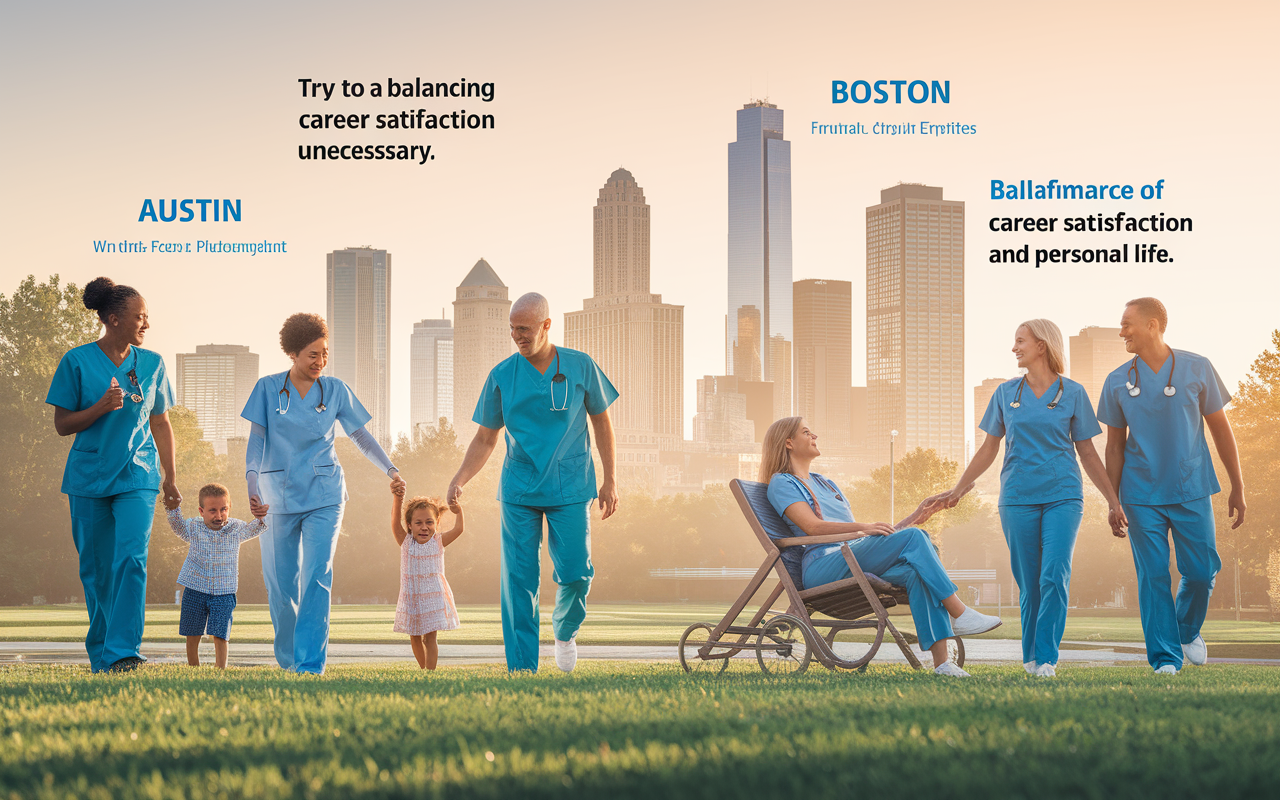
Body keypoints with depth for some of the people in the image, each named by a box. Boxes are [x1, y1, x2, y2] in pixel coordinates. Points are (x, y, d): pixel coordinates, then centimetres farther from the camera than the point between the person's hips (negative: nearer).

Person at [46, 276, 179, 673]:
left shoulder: (151, 363, 7)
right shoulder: (77, 361, -2)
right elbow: (62, 424, 0)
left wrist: (171, 477, 14)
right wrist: (101, 407, -16)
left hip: (137, 477, 1)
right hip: (89, 477, -1)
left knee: (132, 558, -17)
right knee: (96, 569, 5)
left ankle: (123, 652, -19)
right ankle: (100, 656, 19)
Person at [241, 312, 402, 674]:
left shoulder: (335, 390, 5)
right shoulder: (268, 388, 1)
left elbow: (361, 436, 9)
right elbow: (256, 440, -3)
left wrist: (390, 470, -5)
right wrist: (252, 485, -17)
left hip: (323, 496, 0)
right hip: (278, 496, 0)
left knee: (317, 577, -12)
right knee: (280, 584, 5)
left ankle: (310, 664, -15)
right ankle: (287, 659, 24)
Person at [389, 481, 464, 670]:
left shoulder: (438, 541, -2)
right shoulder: (406, 542, -5)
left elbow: (458, 529, -13)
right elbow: (396, 520, -21)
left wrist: (458, 512, -31)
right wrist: (397, 499, -39)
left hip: (433, 596, -2)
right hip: (411, 596, 2)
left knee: (430, 638, -6)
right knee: (415, 638, 12)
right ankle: (424, 669, 29)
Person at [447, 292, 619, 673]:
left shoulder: (580, 367, -1)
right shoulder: (502, 376, 0)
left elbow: (601, 422, 8)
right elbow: (485, 439, 6)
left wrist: (609, 481, 4)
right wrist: (459, 480, -10)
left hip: (570, 488, -1)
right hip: (519, 490, 1)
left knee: (575, 573, -5)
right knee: (518, 580, -4)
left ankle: (565, 631, 28)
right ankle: (522, 669, -2)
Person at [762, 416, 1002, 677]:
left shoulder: (824, 483, 34)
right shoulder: (781, 483, 9)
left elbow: (862, 535, 27)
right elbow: (813, 526, -10)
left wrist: (915, 517, 18)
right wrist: (863, 528, -23)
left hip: (854, 558, 7)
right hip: (823, 566, -7)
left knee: (915, 571, -26)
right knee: (913, 538, -25)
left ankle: (941, 662, -37)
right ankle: (959, 614, -26)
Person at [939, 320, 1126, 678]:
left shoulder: (1072, 393, 5)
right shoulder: (1006, 393, 10)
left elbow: (1087, 452, 9)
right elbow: (989, 448, 16)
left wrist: (1113, 499, 7)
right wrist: (958, 489, 11)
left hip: (1062, 496, -2)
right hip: (1018, 497, 2)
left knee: (1055, 576, -15)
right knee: (1028, 582, 2)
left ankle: (1047, 658, -11)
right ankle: (1030, 657, 15)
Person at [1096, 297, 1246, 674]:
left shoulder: (1197, 369, -1)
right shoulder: (1117, 382, 2)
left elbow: (1220, 428, 5)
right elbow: (1115, 445, 8)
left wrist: (1237, 486, 4)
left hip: (1192, 490, 0)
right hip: (1142, 496, 0)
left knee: (1201, 571, 0)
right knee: (1153, 576, -3)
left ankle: (1188, 630, 29)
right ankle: (1165, 656, 4)